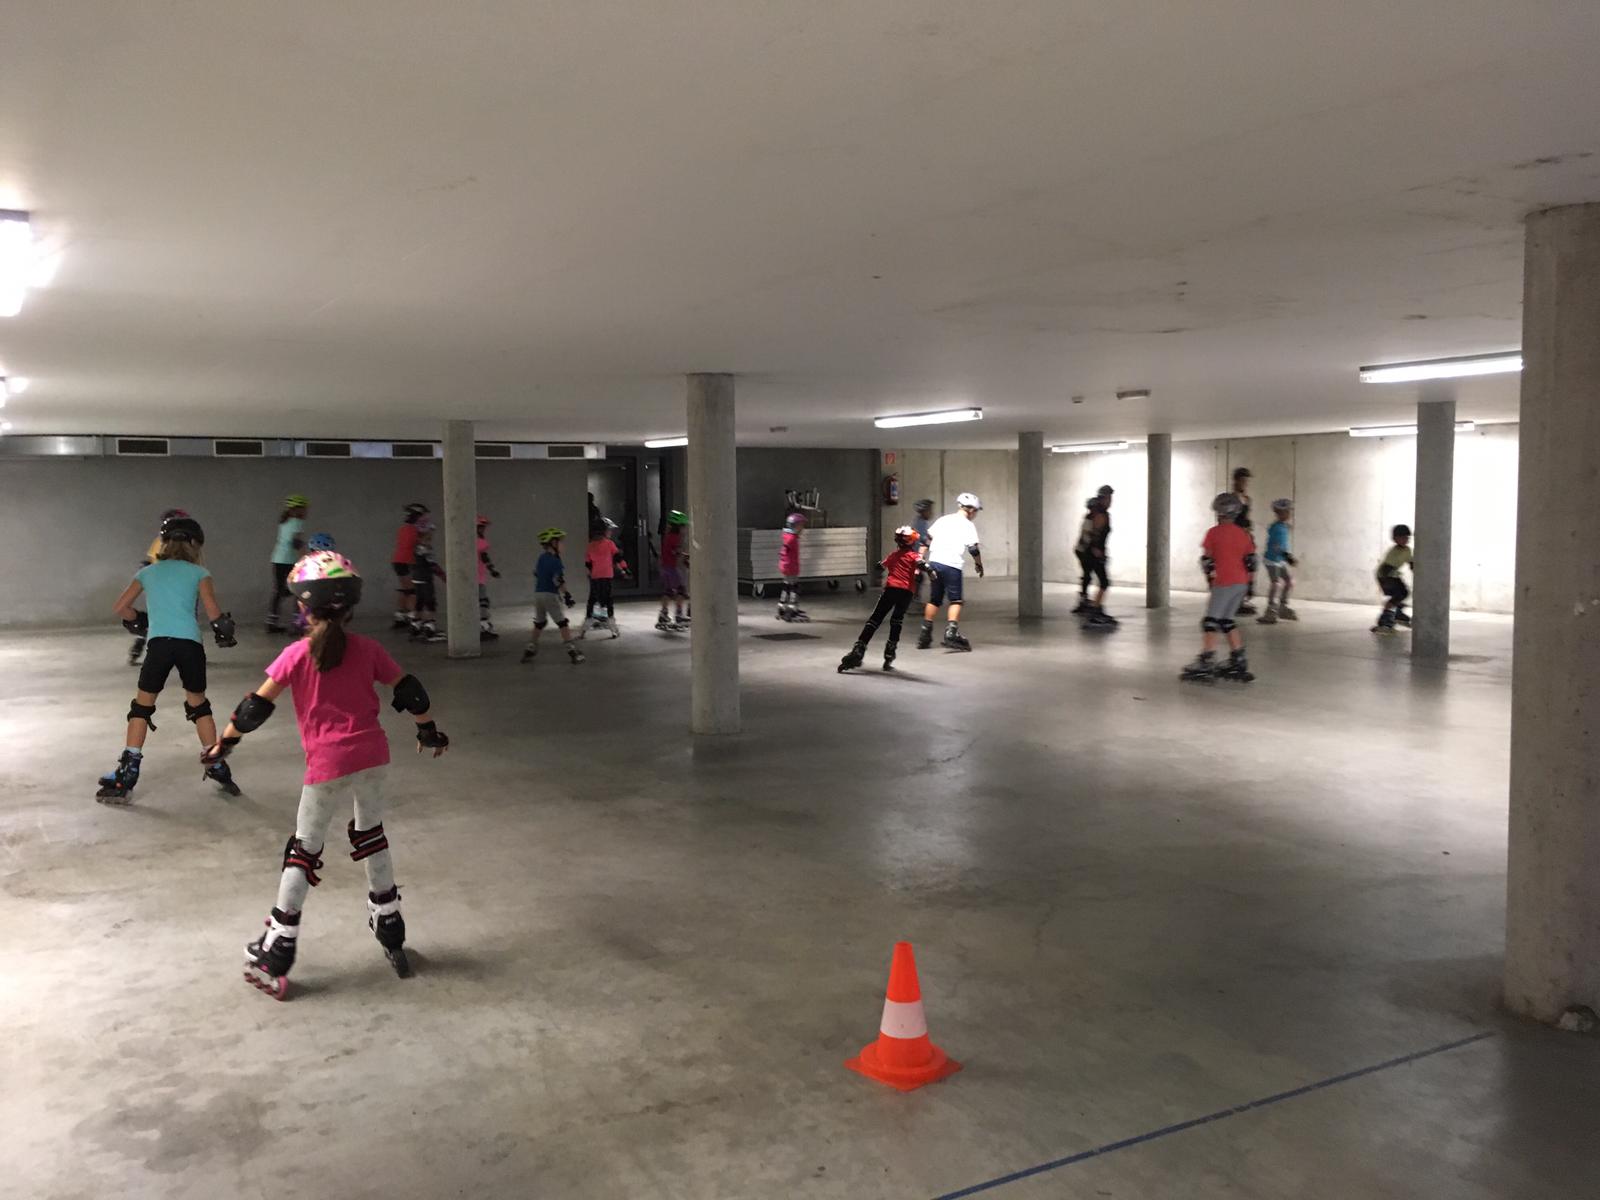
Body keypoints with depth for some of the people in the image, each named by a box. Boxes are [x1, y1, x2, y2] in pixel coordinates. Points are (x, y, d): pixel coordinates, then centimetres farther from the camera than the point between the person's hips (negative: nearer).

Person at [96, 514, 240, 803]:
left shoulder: (148, 571, 19)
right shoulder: (199, 573, 12)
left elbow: (121, 607, 16)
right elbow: (213, 611, -1)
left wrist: (139, 623, 33)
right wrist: (223, 630, 16)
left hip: (158, 643, 0)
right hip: (190, 644, 0)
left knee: (142, 707, 10)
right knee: (198, 704, 17)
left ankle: (125, 778, 4)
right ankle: (217, 767, 21)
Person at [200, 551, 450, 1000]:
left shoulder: (296, 655, -4)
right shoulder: (367, 649, 2)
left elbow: (257, 706, -4)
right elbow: (408, 692, 6)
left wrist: (223, 744, 8)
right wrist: (429, 730, 21)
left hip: (327, 765, -3)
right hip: (372, 755, 3)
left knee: (303, 852, 8)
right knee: (371, 837, 21)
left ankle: (273, 959, 11)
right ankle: (390, 932, 30)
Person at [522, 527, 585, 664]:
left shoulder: (541, 559, 12)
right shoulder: (555, 560, -12)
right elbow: (559, 581, -17)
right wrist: (566, 595, -13)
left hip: (537, 593, 7)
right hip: (550, 595, -7)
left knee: (539, 624, 18)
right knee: (563, 623, -4)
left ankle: (529, 651, 18)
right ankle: (572, 652, -6)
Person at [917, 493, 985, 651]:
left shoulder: (943, 519, 15)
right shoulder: (968, 525, -1)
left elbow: (926, 540, 14)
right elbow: (973, 549, -7)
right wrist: (978, 565, 10)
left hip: (934, 563, 6)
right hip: (952, 566, -6)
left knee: (934, 600, 16)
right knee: (956, 601, 1)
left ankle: (925, 636, 18)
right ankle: (951, 634, -13)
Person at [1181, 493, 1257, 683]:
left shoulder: (1213, 533, -4)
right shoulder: (1244, 534, 10)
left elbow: (1206, 559, -2)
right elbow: (1251, 561, 9)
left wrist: (1210, 573, 16)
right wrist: (1248, 585, 18)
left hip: (1223, 582, -6)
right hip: (1241, 582, 6)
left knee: (1211, 622, -4)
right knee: (1227, 621, 16)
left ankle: (1205, 663, -10)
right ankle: (1238, 662, 15)